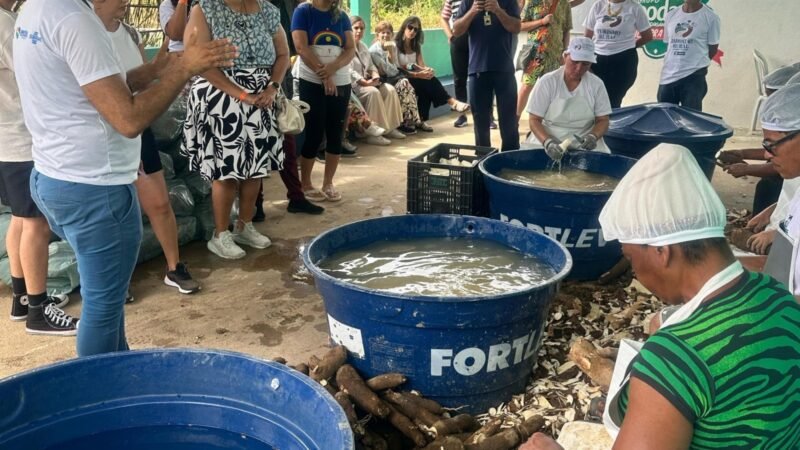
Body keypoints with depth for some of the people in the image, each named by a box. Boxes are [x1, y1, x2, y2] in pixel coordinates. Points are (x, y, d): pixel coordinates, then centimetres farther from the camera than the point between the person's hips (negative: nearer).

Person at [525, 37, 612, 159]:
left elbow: (603, 120, 6)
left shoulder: (596, 84, 0)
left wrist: (593, 136, -15)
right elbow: (534, 120, -7)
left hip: (584, 146, 2)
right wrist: (548, 142, -24)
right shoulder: (547, 82, -6)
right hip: (547, 140, -2)